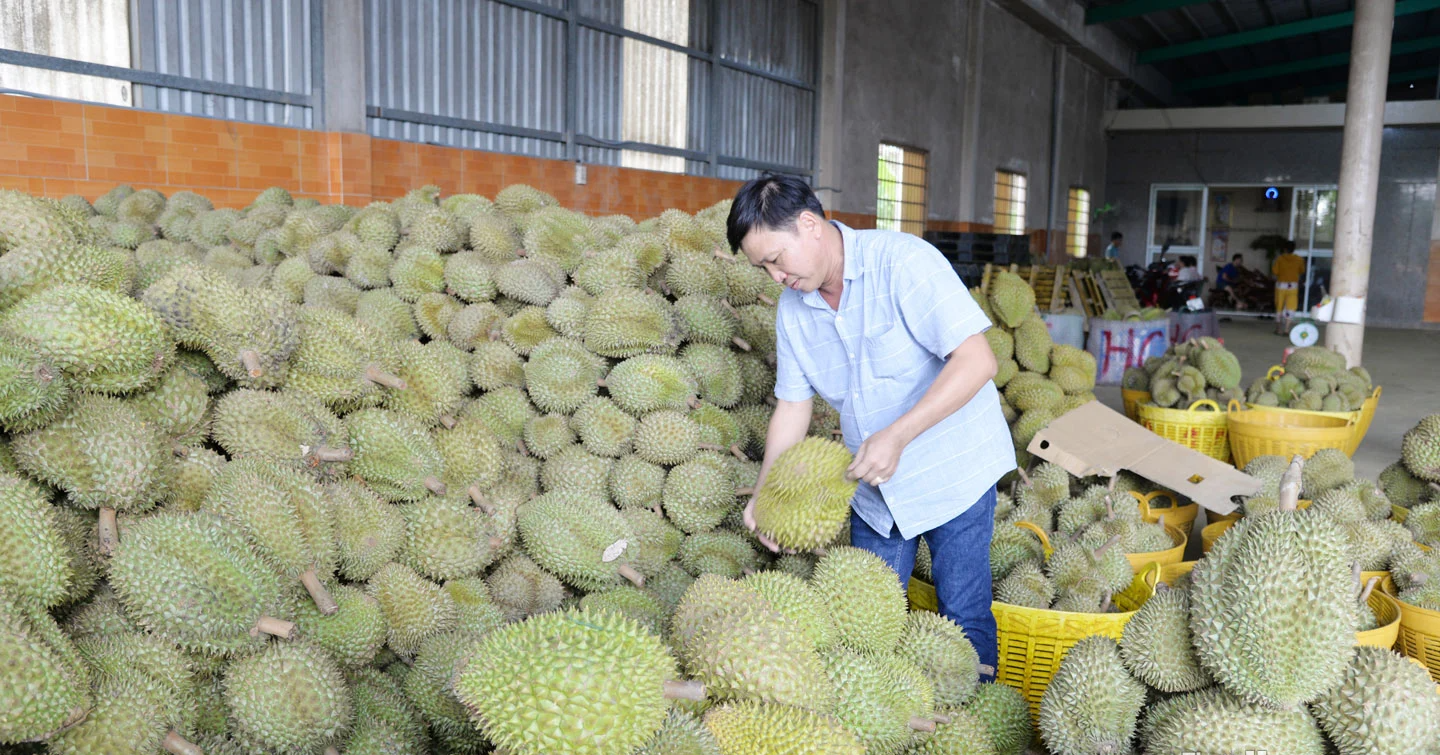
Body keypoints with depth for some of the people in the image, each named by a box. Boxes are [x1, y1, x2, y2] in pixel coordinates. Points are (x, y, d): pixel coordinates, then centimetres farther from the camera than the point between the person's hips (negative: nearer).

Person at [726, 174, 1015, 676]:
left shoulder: (902, 260, -20)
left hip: (953, 470, -5)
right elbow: (793, 404, 6)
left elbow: (976, 359, -26)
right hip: (873, 487, 6)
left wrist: (897, 436, -33)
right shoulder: (793, 307, 0)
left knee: (964, 618, 3)